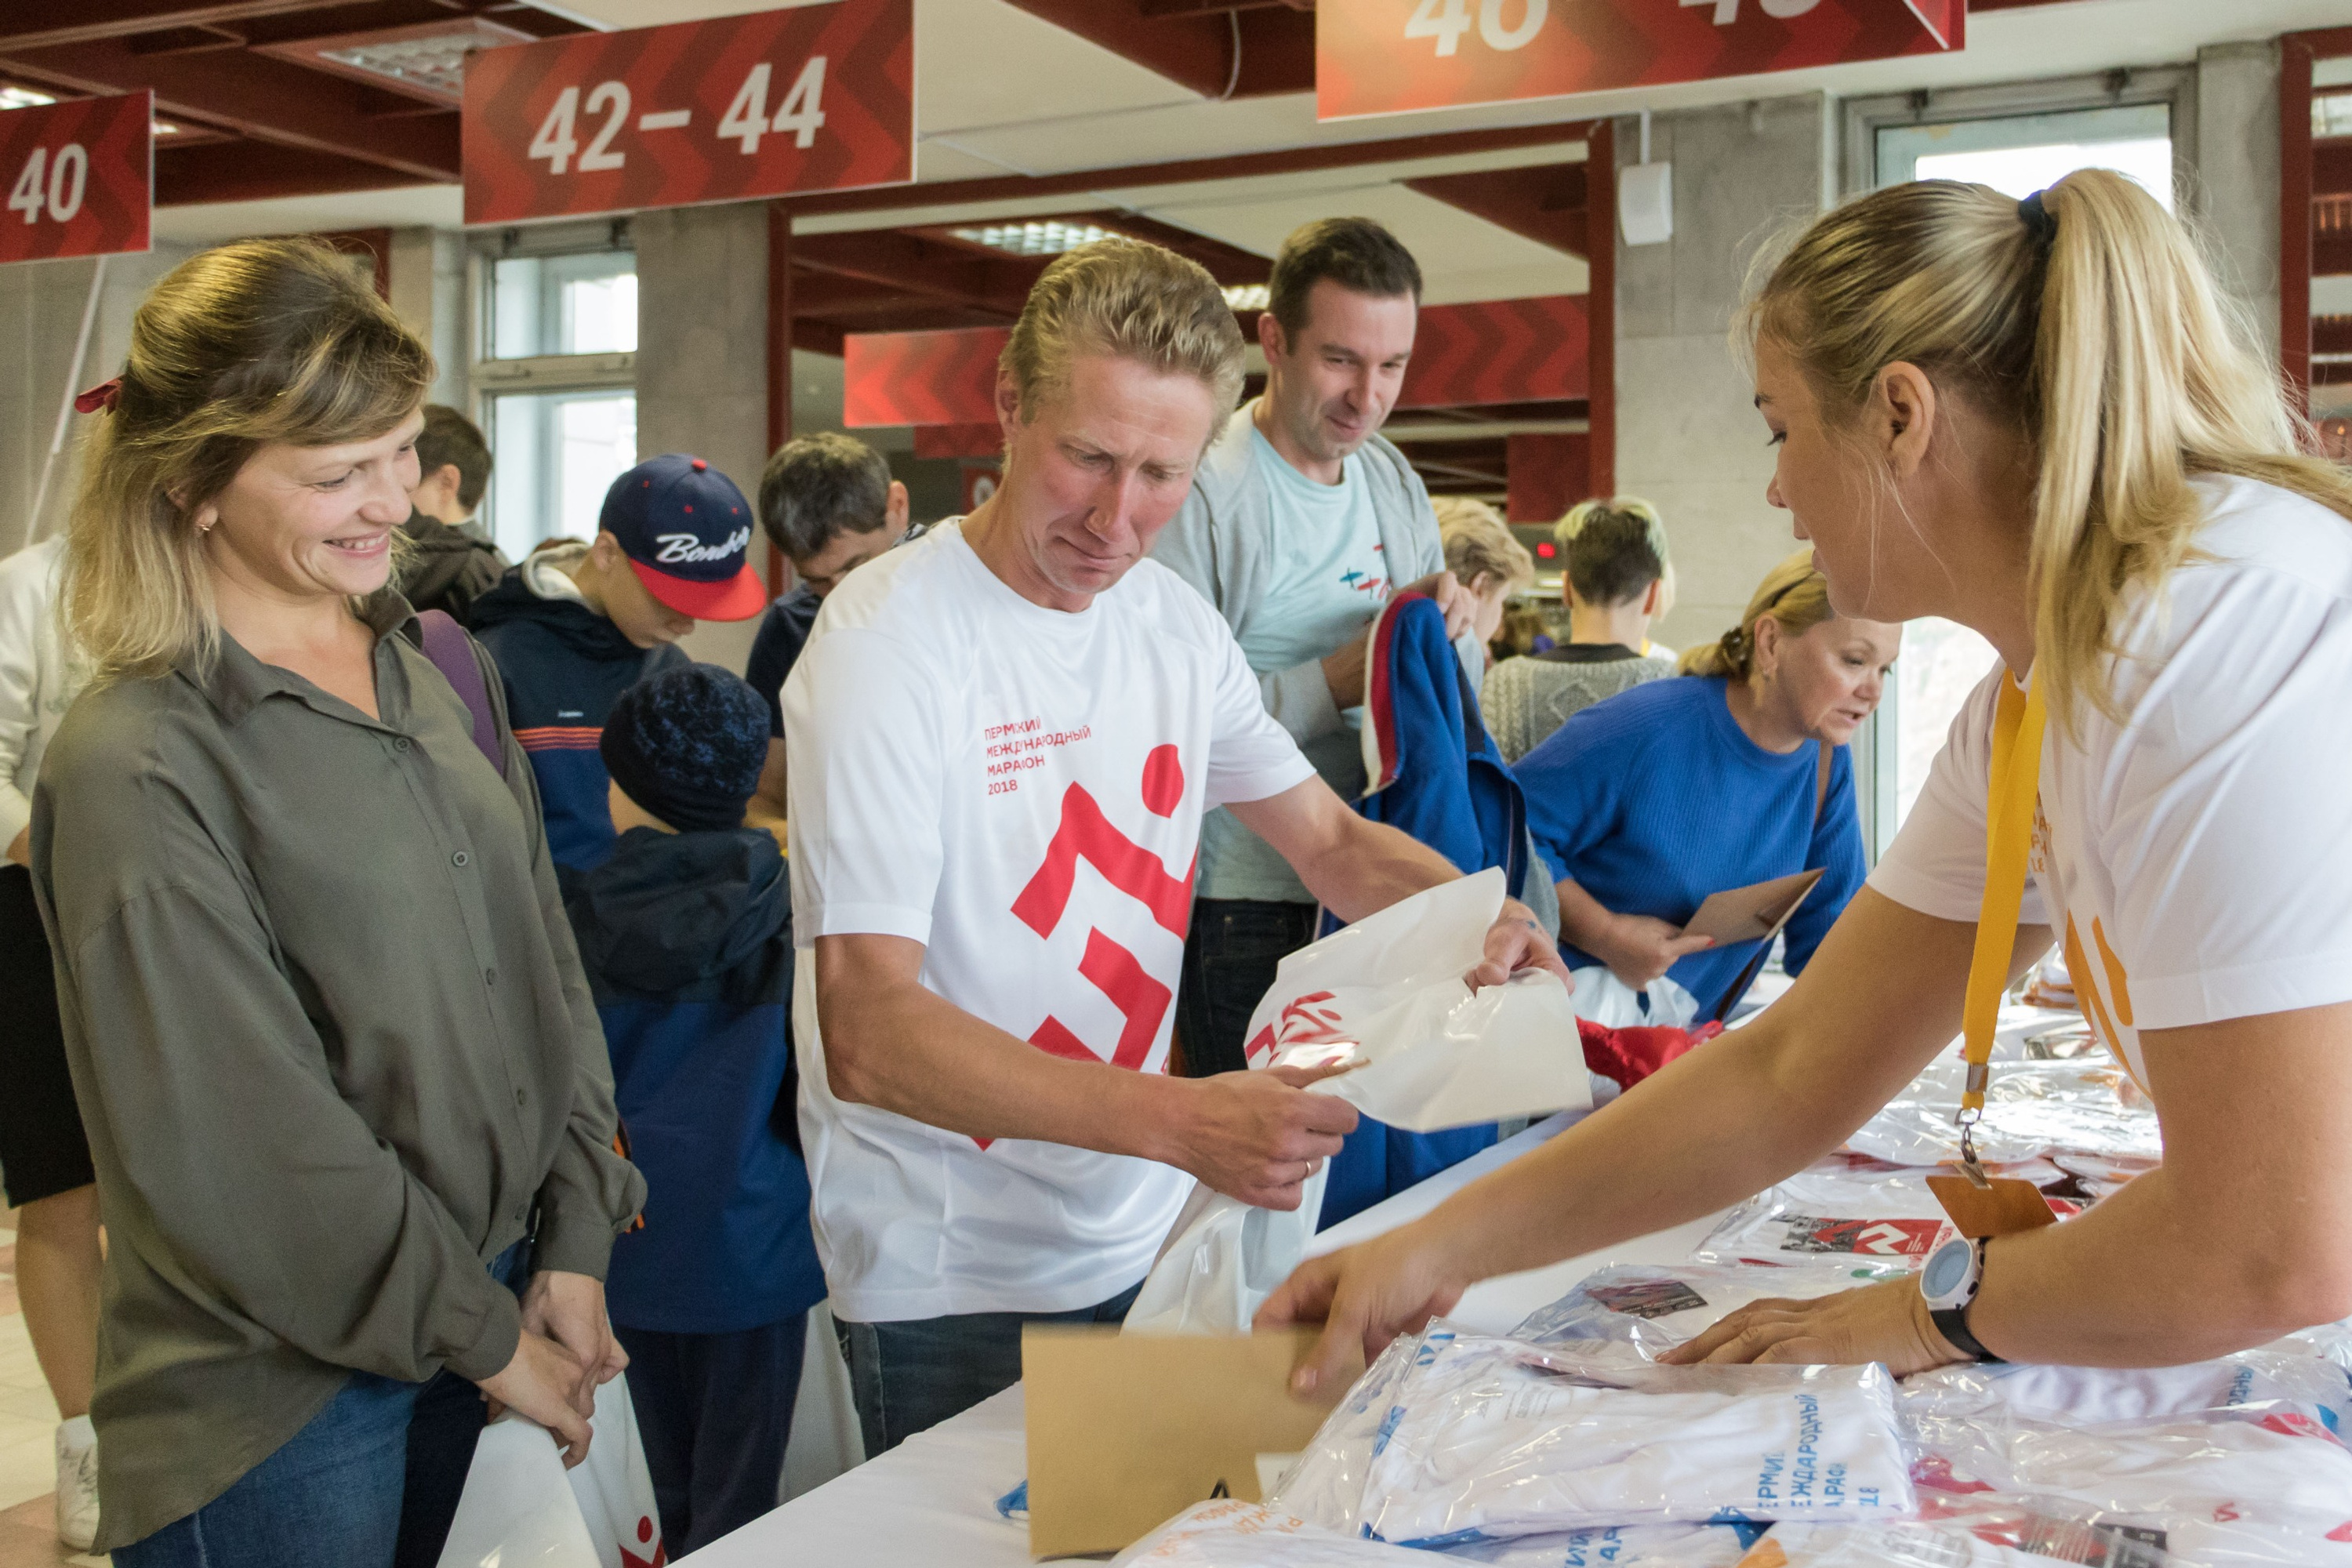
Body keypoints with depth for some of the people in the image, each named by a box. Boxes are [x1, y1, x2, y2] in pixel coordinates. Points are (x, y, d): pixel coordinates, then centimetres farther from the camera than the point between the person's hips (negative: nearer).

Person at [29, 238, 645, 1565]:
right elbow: (241, 1147, -18)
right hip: (279, 1395, -6)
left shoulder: (442, 671, 3)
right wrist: (481, 1334, -10)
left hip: (503, 1295, 6)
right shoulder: (134, 767, -17)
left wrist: (575, 1246, 0)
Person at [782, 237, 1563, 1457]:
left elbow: (1331, 838, 13)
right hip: (949, 1285, -6)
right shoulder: (891, 638, -19)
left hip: (1140, 1246, 6)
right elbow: (868, 1035, -26)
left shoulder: (1175, 624, 2)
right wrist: (1176, 1119, -38)